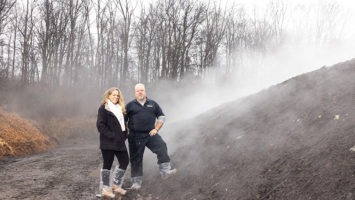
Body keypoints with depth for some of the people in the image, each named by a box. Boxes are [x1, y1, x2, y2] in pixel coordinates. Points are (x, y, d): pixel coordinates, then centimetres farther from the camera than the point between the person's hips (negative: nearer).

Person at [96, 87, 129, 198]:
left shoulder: (120, 108, 16)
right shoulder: (104, 108, -7)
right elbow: (100, 125, -14)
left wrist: (124, 135, 5)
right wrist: (111, 136, -19)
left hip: (119, 141, 8)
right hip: (108, 142, -8)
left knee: (125, 161, 7)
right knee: (108, 164, -1)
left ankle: (116, 185, 21)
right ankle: (105, 189, 9)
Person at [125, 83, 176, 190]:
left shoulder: (153, 104, 9)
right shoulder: (130, 105, 5)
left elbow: (161, 117, 14)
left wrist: (156, 129, 3)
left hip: (150, 134, 1)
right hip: (135, 137, -1)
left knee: (162, 147, -24)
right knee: (136, 159, 4)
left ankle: (165, 171, -24)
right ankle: (136, 181, 15)